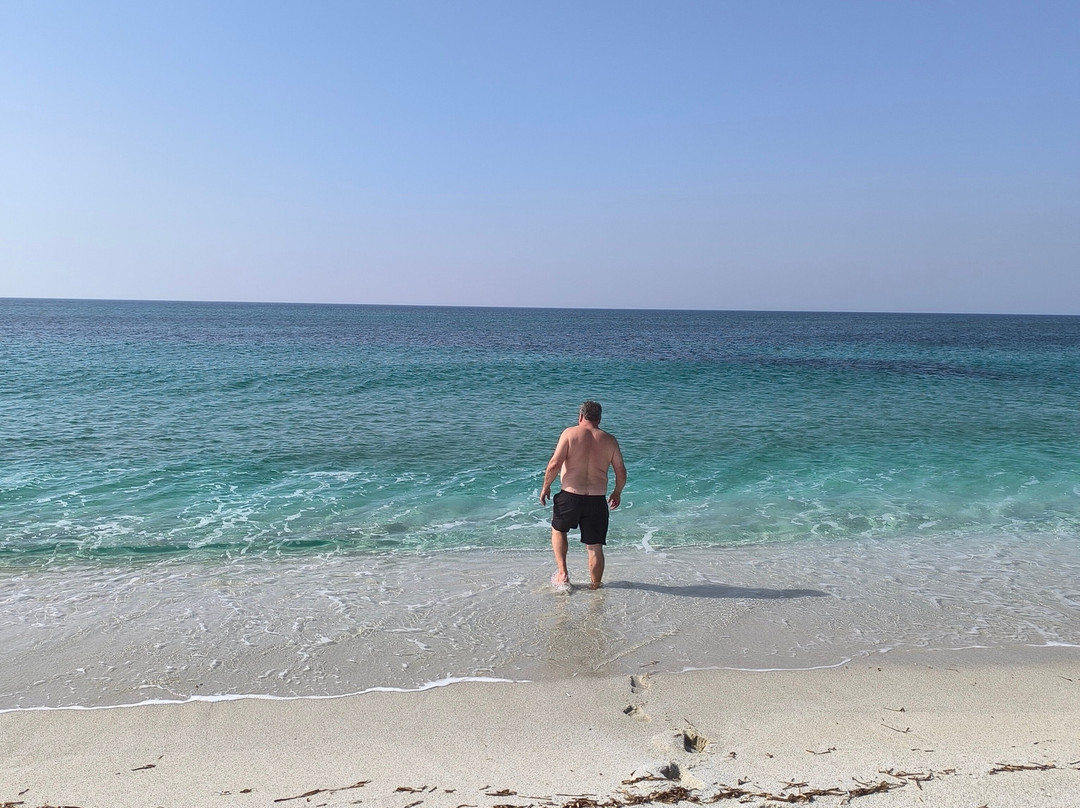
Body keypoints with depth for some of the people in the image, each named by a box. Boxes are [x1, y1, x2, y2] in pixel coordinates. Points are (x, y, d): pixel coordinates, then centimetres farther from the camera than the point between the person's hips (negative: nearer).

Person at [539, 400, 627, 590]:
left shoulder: (570, 433, -3)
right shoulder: (609, 440, 5)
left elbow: (555, 464, -11)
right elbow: (621, 473, 7)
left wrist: (546, 487, 3)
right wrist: (617, 493, 25)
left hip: (570, 496, -2)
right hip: (597, 500, 2)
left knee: (558, 530, 25)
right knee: (595, 547, 12)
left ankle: (562, 572, 16)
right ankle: (595, 587, 22)